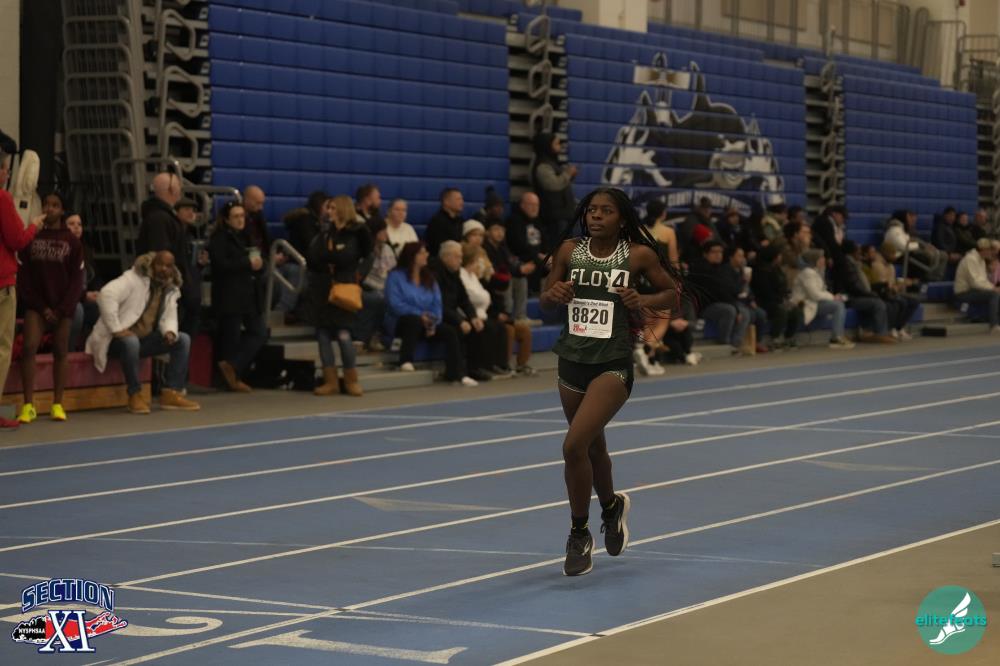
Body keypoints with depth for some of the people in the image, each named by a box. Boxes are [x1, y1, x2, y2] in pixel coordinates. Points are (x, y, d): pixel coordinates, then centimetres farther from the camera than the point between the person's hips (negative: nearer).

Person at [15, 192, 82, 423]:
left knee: (60, 351, 1)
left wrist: (62, 309, -7)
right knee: (29, 348, -14)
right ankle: (28, 405, -13)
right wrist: (40, 307, -6)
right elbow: (24, 276, 2)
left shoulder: (71, 241, 2)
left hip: (63, 306, 0)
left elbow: (76, 279, 1)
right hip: (36, 304, 0)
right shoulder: (31, 238, 2)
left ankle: (57, 404, 7)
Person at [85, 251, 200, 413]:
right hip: (116, 339, -8)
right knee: (131, 342, -41)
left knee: (183, 339, -2)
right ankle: (135, 395, -25)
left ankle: (171, 393, -8)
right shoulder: (133, 279, -17)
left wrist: (170, 331, -14)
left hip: (143, 339, 8)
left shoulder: (170, 290, 8)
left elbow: (169, 317, 12)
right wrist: (116, 329, -34)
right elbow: (106, 294, -31)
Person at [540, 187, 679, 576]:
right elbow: (545, 301, 11)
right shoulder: (570, 250, 2)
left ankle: (579, 535, -1)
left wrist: (642, 301, -13)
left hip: (613, 365, -4)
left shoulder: (638, 255, -6)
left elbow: (672, 294, 6)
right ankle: (611, 507, 50)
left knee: (574, 446, -18)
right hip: (572, 362, 4)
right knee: (593, 447, 21)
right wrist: (554, 295, -12)